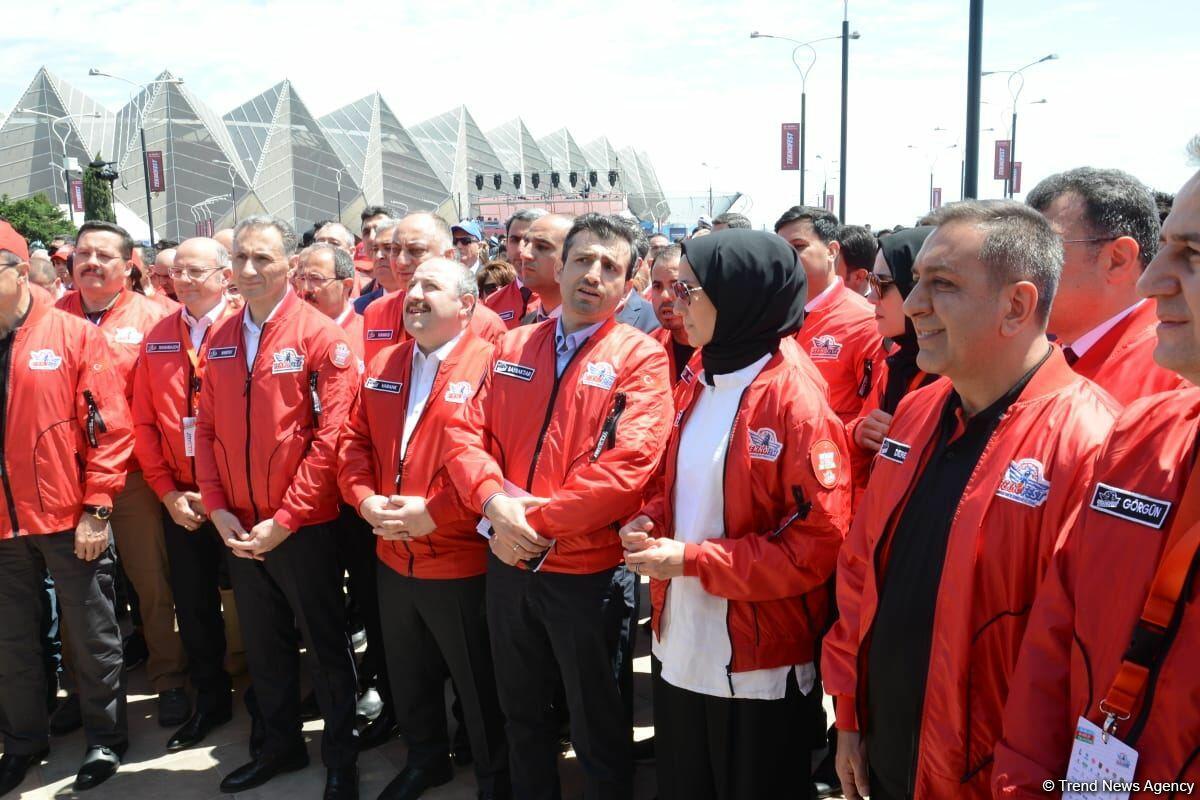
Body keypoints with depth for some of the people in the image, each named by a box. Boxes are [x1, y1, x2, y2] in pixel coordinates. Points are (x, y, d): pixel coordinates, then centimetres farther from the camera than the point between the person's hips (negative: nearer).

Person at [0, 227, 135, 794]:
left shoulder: (73, 335, -7)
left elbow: (111, 426, -10)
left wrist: (96, 509, -12)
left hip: (70, 522, -4)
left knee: (92, 637, 10)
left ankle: (106, 740, 28)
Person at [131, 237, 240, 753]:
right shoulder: (157, 338, 7)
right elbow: (144, 422, 7)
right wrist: (167, 492, -2)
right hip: (179, 501, 5)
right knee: (192, 605, 13)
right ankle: (210, 701, 31)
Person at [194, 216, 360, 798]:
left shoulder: (321, 336, -11)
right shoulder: (220, 339, 7)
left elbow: (331, 435, -15)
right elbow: (207, 427, 8)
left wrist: (284, 520, -16)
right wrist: (218, 509, -3)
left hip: (305, 527, -5)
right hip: (240, 530, 5)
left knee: (325, 645, 7)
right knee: (263, 645, 18)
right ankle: (280, 745, 36)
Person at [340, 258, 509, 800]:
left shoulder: (489, 365, -13)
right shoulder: (383, 366, 9)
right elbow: (356, 440, 10)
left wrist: (435, 512, -23)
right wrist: (365, 499, -7)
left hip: (463, 564, -6)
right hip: (393, 560, 7)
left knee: (480, 685, 10)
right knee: (409, 676, 23)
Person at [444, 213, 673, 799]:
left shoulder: (640, 357, -10)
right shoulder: (513, 346, 6)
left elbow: (627, 464, -21)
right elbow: (467, 432, 1)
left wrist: (536, 522, -18)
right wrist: (495, 499, -18)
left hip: (589, 572, -5)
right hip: (509, 565, 5)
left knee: (598, 732, 13)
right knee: (522, 716, 24)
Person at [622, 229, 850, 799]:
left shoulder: (794, 398, -18)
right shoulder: (698, 385, 7)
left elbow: (821, 539, -21)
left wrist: (693, 559, -20)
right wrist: (651, 524, -3)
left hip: (758, 661, -7)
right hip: (680, 644, 7)